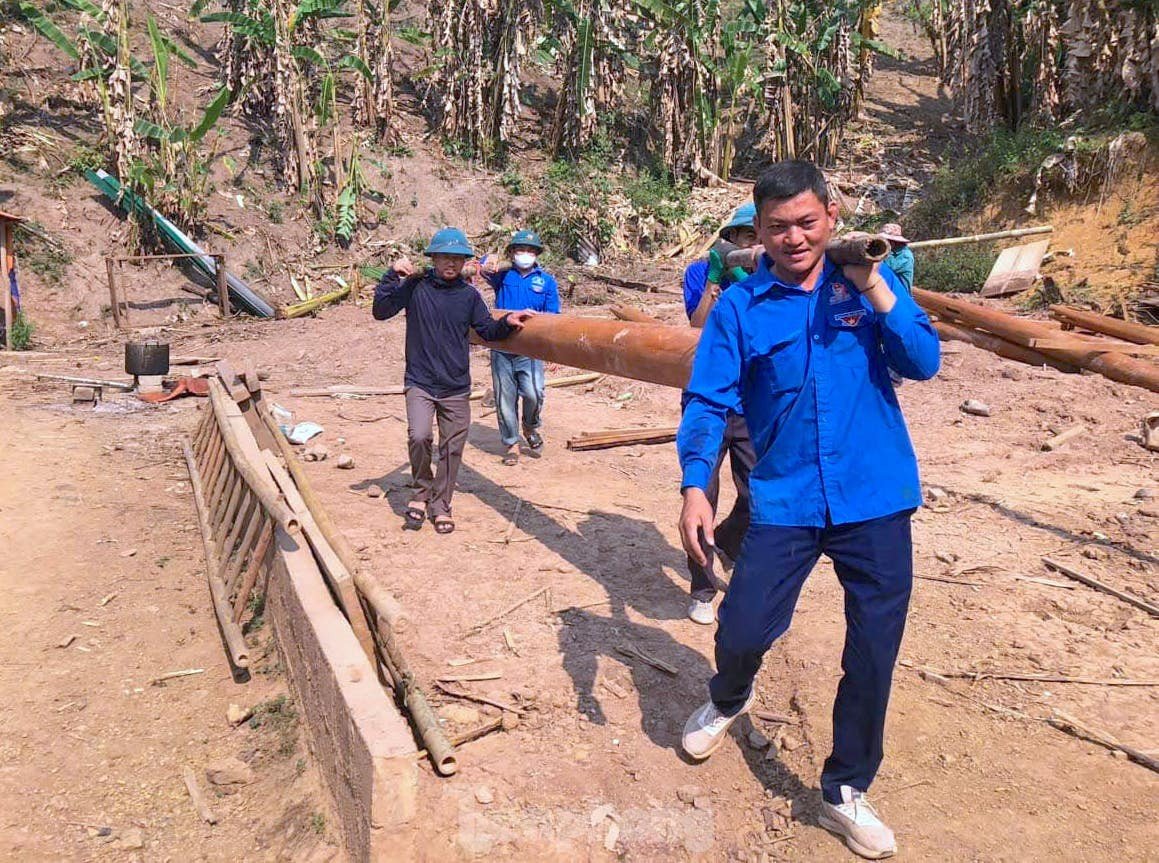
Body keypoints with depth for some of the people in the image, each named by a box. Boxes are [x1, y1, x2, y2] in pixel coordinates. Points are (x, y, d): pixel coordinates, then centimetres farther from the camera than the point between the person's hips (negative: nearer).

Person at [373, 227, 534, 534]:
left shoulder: (469, 295, 5)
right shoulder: (415, 287, -3)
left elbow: (487, 331, 12)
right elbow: (380, 312, -8)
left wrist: (507, 323, -7)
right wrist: (392, 276, -18)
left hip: (456, 388, 3)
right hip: (420, 383, -3)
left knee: (452, 449, 7)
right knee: (419, 436, -21)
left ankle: (440, 506, 24)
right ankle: (421, 492, 6)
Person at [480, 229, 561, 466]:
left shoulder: (546, 281, 9)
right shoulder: (503, 274, 8)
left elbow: (553, 317, 10)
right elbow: (487, 269, -15)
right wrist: (490, 262, -37)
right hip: (501, 347, 1)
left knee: (533, 393, -16)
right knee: (505, 398, 5)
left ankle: (531, 428, 16)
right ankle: (511, 444, 21)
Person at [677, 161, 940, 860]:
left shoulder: (870, 280, 1)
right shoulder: (740, 306, -2)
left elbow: (923, 364, -6)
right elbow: (708, 402, -5)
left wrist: (876, 290, -18)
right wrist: (695, 487, -17)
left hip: (876, 499, 1)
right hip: (785, 501, -1)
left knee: (874, 651, 7)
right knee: (743, 631, -2)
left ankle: (847, 791, 29)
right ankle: (730, 699, 37)